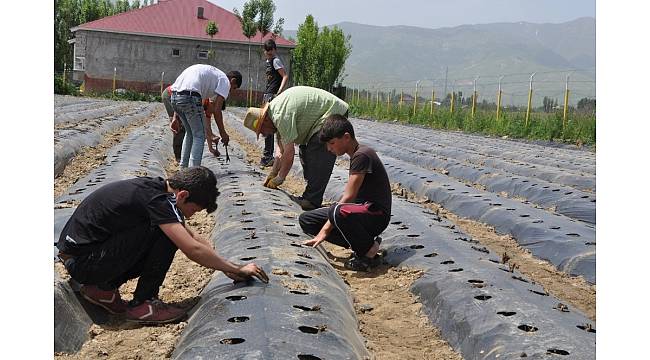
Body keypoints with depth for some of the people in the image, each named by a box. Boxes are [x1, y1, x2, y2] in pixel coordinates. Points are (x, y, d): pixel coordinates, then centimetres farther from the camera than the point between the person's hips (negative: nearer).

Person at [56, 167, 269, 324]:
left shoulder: (156, 188, 7)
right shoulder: (157, 199, -21)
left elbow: (192, 237, 15)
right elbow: (193, 249, -26)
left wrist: (226, 268, 9)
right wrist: (237, 269, -15)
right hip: (81, 263, -9)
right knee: (166, 234, -18)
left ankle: (102, 289, 12)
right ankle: (142, 304, -7)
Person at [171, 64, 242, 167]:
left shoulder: (212, 75, 34)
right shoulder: (225, 81, 8)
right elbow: (217, 111, 1)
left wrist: (209, 135, 36)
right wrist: (223, 133, 12)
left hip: (174, 96, 9)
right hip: (189, 96, -9)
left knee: (190, 133, 24)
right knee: (199, 136, 3)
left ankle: (183, 168, 27)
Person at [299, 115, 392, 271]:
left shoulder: (362, 155, -18)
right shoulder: (356, 154, 13)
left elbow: (349, 197, -21)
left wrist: (325, 230, -18)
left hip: (377, 214, -10)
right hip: (361, 209, 10)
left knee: (338, 212, -40)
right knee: (305, 220, 1)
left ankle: (369, 251, -13)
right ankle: (361, 242, 1)